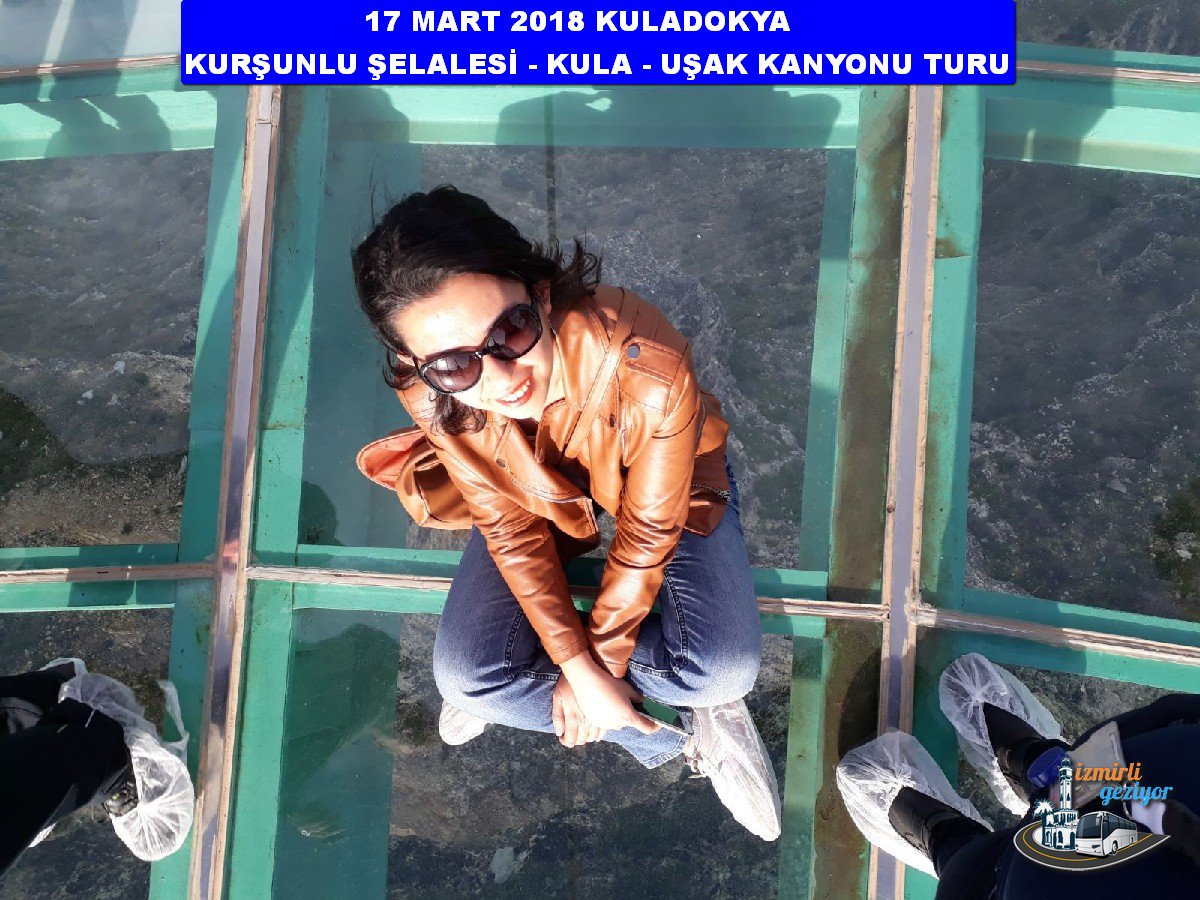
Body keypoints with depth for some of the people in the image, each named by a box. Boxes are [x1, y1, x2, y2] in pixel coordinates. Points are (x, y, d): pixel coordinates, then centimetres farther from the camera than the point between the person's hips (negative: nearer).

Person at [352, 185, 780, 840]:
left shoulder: (648, 371, -42)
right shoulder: (433, 394, -31)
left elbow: (648, 529, -26)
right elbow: (512, 529, -18)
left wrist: (594, 662, -14)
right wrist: (582, 668, -19)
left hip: (664, 479, -2)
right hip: (538, 494, 2)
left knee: (725, 669, -22)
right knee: (463, 674, -13)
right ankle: (685, 735, 2)